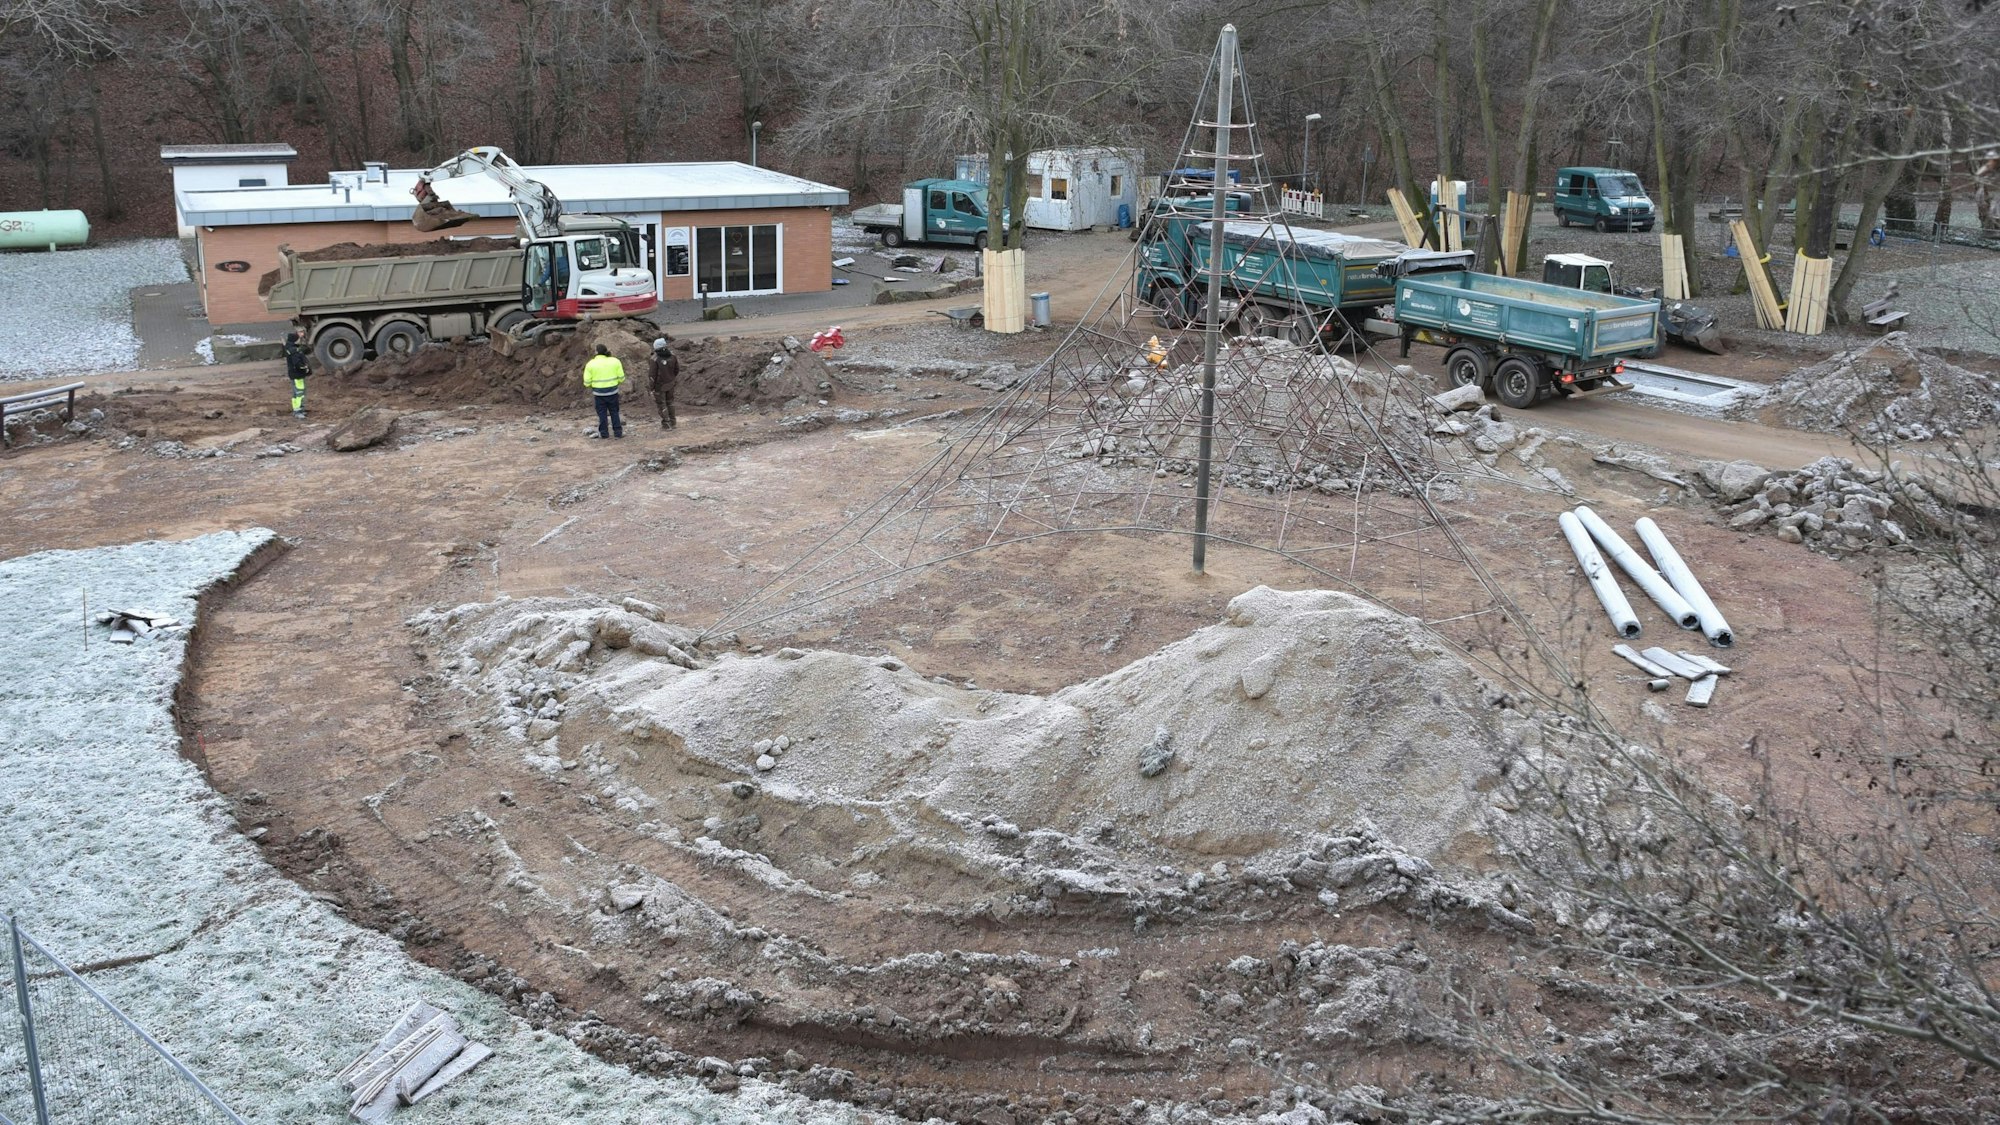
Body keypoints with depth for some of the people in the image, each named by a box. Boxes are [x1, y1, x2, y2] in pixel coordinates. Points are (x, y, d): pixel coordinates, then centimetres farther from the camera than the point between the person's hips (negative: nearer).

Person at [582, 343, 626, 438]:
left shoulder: (590, 364, -7)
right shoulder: (615, 361, -5)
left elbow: (587, 382, -6)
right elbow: (621, 378, -2)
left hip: (599, 392, -1)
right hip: (612, 391, 1)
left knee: (602, 413, 11)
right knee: (614, 412, 11)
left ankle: (604, 433, 13)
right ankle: (618, 432, 11)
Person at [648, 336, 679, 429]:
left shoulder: (655, 359, -21)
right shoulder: (672, 356, -7)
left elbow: (653, 374, -18)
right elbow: (677, 369, 5)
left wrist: (652, 388, -10)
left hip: (660, 386, -5)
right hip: (670, 384, 5)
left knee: (661, 404, 8)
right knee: (670, 402, 20)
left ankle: (666, 424, 12)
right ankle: (672, 422, 27)